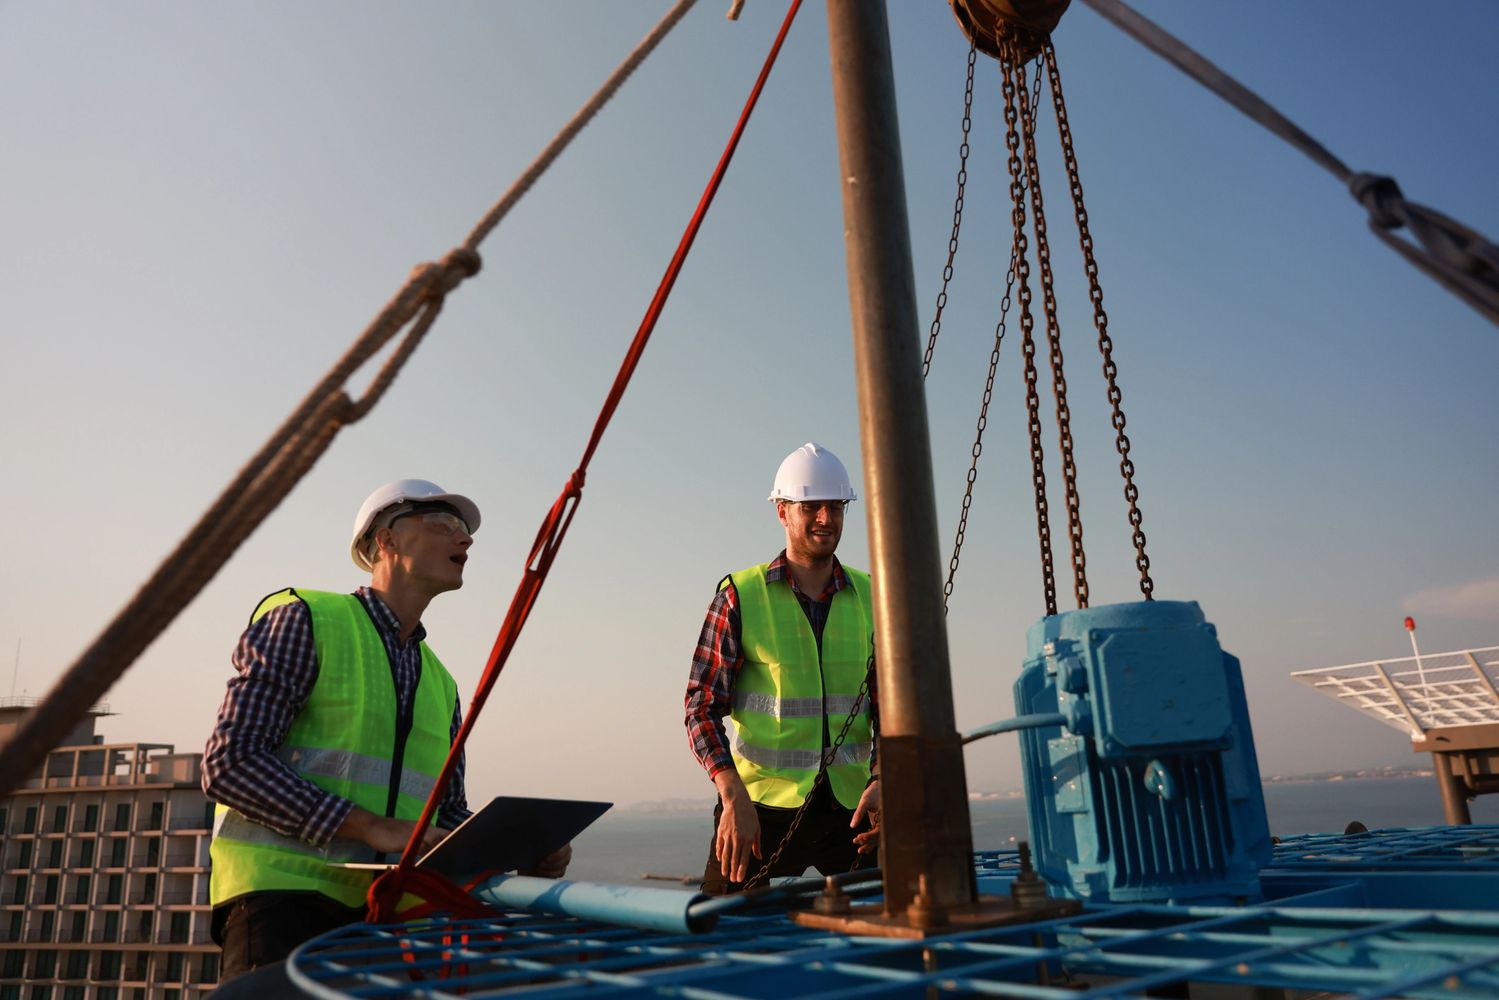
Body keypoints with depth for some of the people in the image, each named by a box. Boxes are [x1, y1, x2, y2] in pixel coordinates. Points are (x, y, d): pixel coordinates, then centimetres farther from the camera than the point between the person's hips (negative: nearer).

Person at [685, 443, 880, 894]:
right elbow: (702, 707, -7)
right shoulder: (740, 596, -4)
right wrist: (733, 797, -18)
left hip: (850, 805, 3)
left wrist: (881, 781, -7)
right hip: (761, 806, -3)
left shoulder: (869, 598, 6)